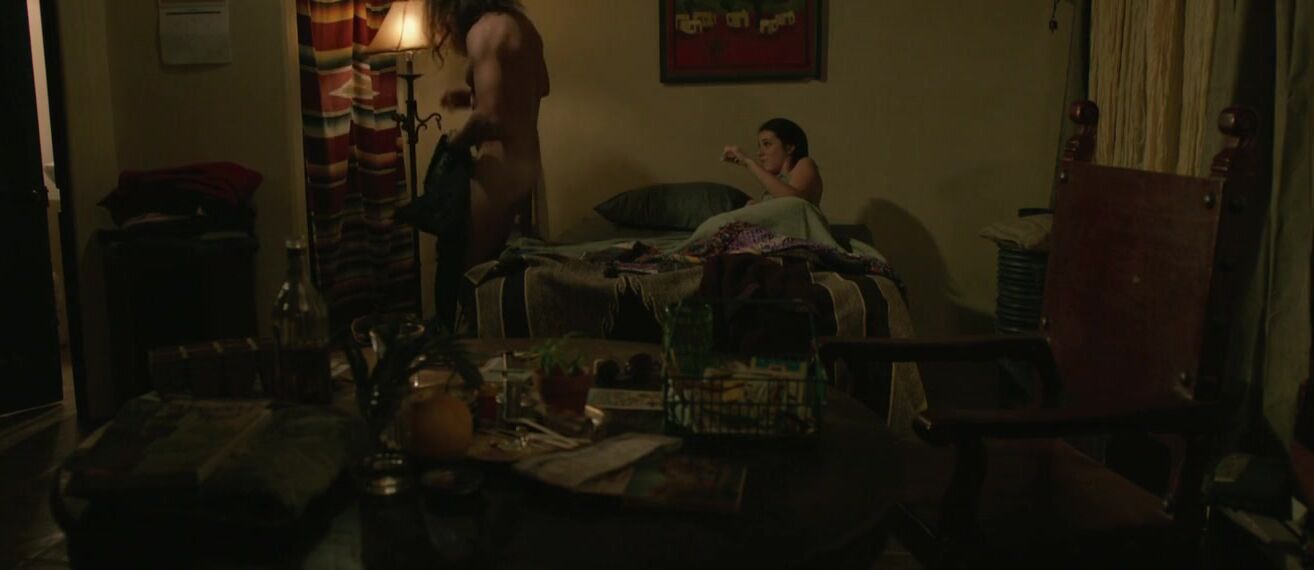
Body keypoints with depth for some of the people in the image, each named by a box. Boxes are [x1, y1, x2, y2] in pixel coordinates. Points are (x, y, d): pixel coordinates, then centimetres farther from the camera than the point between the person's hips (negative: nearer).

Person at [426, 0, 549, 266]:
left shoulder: (484, 30, -16)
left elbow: (489, 117, -24)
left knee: (474, 268, 0)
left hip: (500, 171, -9)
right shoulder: (521, 23, 10)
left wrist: (454, 144, -6)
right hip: (528, 165, 9)